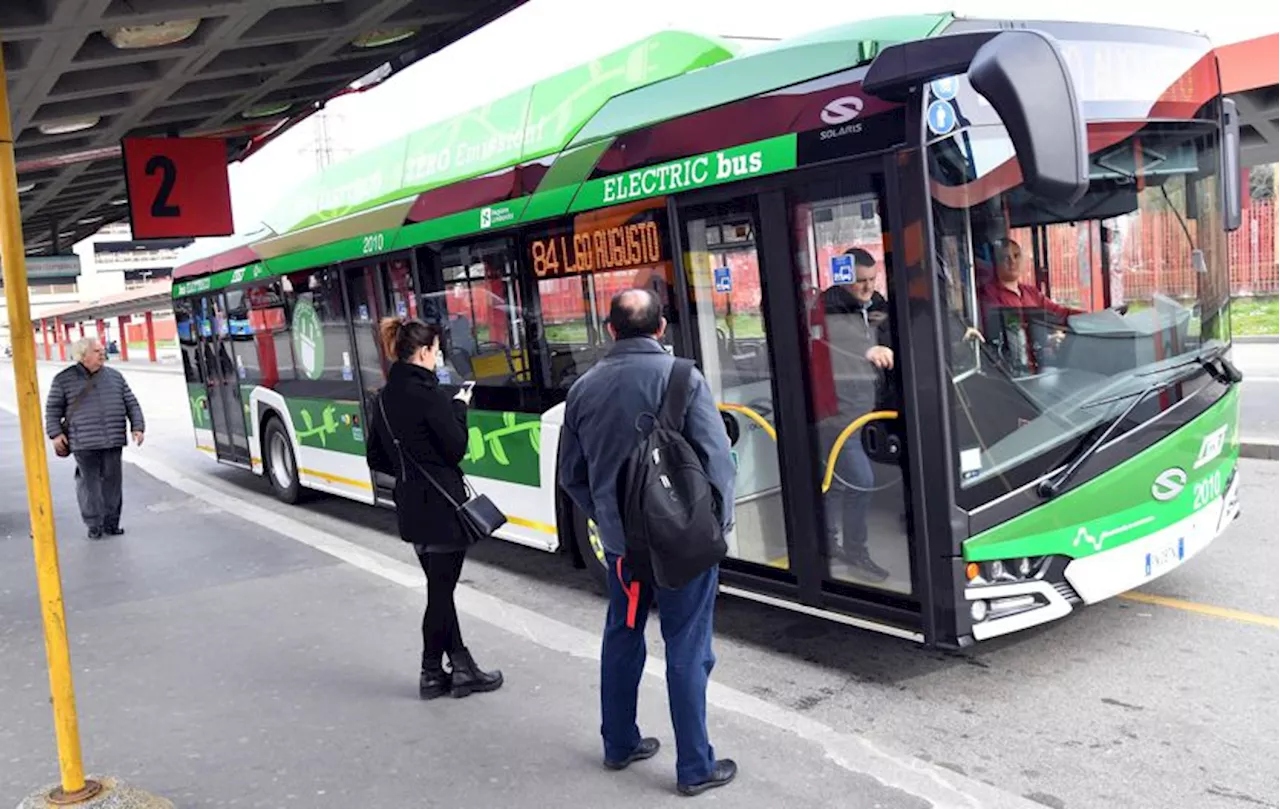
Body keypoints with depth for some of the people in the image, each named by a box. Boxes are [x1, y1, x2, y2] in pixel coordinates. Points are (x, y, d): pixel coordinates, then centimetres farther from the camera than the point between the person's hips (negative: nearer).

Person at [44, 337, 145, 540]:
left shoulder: (114, 376, 13)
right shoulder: (64, 379, 5)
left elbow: (131, 403, 15)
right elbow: (53, 409, 8)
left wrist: (137, 427, 4)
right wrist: (55, 433, -3)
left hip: (113, 441, 3)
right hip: (84, 443, -3)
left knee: (112, 481, 4)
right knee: (89, 482, -2)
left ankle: (111, 523, 14)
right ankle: (94, 525, 7)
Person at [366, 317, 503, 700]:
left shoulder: (386, 397, 8)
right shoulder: (429, 393, -17)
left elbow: (377, 458, 12)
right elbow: (456, 448, -14)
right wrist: (459, 408, -2)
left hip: (411, 509, 8)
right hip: (443, 507, -8)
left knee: (439, 586, 15)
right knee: (440, 590, 3)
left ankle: (461, 666, 22)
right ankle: (432, 674, 14)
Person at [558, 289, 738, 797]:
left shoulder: (585, 388, 1)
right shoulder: (682, 378, -14)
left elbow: (571, 475, 8)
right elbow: (717, 459, -16)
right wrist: (719, 522, -2)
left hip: (619, 539, 5)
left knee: (622, 636, 20)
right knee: (687, 650, 4)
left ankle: (619, 744, 33)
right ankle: (695, 768, 12)